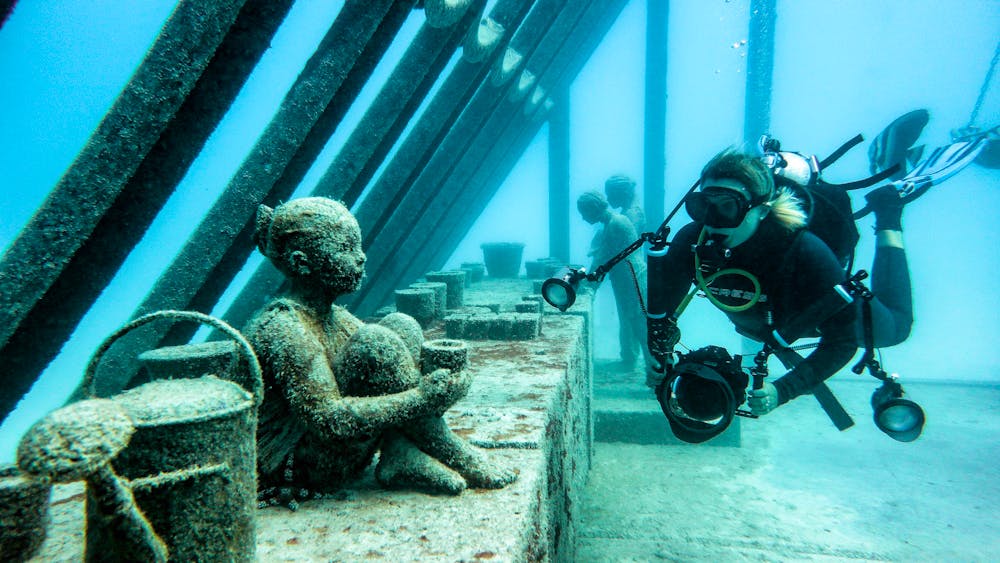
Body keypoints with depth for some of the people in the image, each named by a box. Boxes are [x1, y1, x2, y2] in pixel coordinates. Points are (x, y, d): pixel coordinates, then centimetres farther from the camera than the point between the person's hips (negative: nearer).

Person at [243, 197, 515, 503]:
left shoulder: (332, 316, 5)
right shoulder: (284, 330, -22)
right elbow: (328, 421, -28)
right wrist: (421, 398, -27)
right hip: (293, 468, -8)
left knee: (401, 326, -3)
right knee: (374, 342, -27)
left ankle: (400, 455, -10)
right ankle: (450, 453, -13)